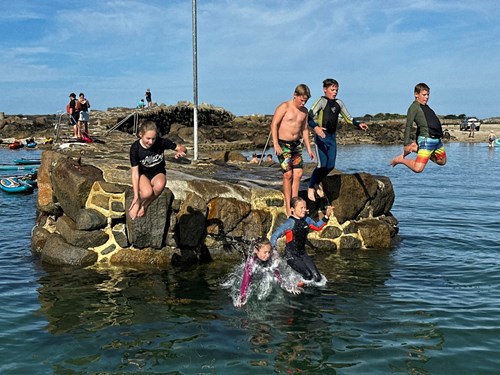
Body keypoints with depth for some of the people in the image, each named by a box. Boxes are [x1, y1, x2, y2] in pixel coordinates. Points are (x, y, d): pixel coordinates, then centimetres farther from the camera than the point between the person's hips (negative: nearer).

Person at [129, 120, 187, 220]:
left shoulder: (161, 142, -18)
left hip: (158, 173, 1)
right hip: (143, 174, -1)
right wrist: (136, 196, -22)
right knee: (147, 193, -35)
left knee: (160, 185, -37)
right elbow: (135, 172, -19)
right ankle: (137, 203, 1)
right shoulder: (135, 148, -20)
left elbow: (183, 149, -9)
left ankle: (144, 206, -9)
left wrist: (180, 152, -36)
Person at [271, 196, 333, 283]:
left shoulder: (306, 220, 4)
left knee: (317, 277, -2)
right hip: (291, 255, -7)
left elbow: (318, 227, 23)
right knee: (308, 275, -22)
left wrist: (326, 216, 13)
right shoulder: (290, 223, -16)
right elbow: (275, 236, -16)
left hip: (302, 253, 7)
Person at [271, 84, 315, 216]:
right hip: (283, 144, -6)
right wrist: (276, 144, -20)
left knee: (298, 174, 2)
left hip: (296, 144, 6)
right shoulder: (284, 107, -10)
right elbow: (274, 125, -13)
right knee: (288, 174, -8)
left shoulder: (304, 111, 10)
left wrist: (309, 148, 16)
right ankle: (288, 208, -2)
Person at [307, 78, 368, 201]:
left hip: (332, 137, 7)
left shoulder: (339, 103, 13)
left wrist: (359, 124, 3)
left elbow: (348, 118, 20)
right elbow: (310, 116, -20)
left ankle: (316, 183, 26)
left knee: (330, 166, 5)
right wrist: (315, 127, -38)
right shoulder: (321, 101, -8)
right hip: (321, 136, -7)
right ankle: (311, 187, 4)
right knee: (322, 165, -13)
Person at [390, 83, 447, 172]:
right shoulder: (414, 107, -5)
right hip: (426, 139, -9)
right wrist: (406, 144, -18)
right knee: (418, 168, -20)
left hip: (437, 140, 9)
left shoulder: (426, 107, 21)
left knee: (442, 161, 24)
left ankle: (416, 148, 20)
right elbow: (408, 126, -12)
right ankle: (400, 159, 7)